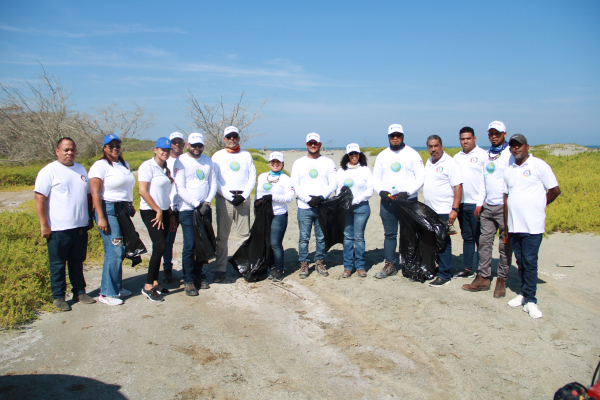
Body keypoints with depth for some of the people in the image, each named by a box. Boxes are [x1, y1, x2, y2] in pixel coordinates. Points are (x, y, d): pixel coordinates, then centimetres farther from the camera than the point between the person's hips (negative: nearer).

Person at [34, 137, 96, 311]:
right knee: (58, 264, 5)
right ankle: (58, 297, 17)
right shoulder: (49, 171, -6)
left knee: (77, 262, 14)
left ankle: (79, 292, 25)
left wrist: (90, 218, 18)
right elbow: (40, 199, -10)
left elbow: (88, 195, 21)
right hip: (58, 228, -5)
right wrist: (44, 225, -14)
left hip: (80, 226, 5)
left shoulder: (81, 170, 13)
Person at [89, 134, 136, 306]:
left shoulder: (124, 164, 18)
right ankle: (106, 293, -1)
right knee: (114, 251, -10)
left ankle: (116, 287, 21)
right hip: (109, 211, -7)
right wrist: (101, 217, -18)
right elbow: (95, 193, -13)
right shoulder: (100, 165, -6)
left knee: (120, 251, 10)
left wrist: (131, 206, 20)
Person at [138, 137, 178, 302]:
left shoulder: (165, 169, 16)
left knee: (159, 248, 8)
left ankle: (155, 282, 17)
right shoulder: (148, 166, -7)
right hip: (150, 212, -7)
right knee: (160, 246, -16)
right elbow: (143, 191, -15)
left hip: (163, 212, 8)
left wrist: (171, 215, 17)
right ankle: (148, 286, -8)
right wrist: (158, 211, -14)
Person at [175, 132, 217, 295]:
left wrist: (207, 201, -4)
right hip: (187, 210, -5)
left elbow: (213, 183, 11)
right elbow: (180, 188, -10)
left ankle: (198, 275, 22)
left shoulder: (208, 160, 12)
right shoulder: (181, 161, -3)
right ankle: (188, 280, 4)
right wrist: (196, 203, -15)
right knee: (190, 246, -6)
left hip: (205, 208, 5)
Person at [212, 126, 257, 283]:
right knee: (222, 236, -2)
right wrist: (229, 195, -10)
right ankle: (220, 269, 3)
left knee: (245, 234, 3)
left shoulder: (246, 155, 14)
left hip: (243, 198, 2)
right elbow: (214, 180, 0)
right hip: (224, 199, -1)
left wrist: (244, 195, -6)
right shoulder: (217, 156, 8)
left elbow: (252, 177, 8)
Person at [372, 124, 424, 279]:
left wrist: (406, 192, -16)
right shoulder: (382, 155, 11)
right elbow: (376, 178, 10)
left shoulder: (412, 154, 2)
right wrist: (381, 191, -10)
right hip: (387, 201, 3)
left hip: (408, 200, -2)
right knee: (389, 234, 6)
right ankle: (390, 265, 13)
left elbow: (421, 177, -4)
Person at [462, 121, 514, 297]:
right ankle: (483, 278, 12)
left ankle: (502, 279, 13)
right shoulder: (486, 155, 14)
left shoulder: (510, 154, -5)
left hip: (504, 206, -6)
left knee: (505, 245, 3)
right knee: (484, 241, 5)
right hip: (488, 206, 6)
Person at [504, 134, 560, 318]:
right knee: (520, 262, 11)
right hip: (514, 225, 5)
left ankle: (530, 300, 3)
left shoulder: (538, 165, -3)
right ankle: (524, 293, 22)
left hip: (532, 226, -5)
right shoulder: (509, 171, 14)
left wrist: (538, 205, 7)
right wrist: (506, 223, 13)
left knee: (530, 262, -5)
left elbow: (555, 190, -2)